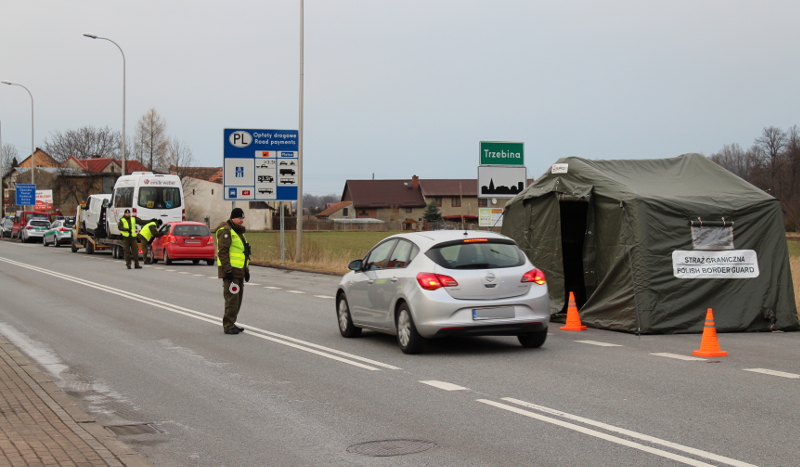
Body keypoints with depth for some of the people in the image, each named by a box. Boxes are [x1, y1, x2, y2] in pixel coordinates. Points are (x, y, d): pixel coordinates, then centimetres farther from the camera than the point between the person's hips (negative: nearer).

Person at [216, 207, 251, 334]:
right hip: (230, 271, -10)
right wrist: (228, 270, -23)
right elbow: (222, 251, -19)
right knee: (232, 299, -10)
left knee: (237, 298, 13)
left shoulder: (239, 232, 20)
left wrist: (247, 270, 23)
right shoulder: (226, 231, -11)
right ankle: (228, 326, -6)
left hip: (239, 271, 10)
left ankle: (231, 323, 21)